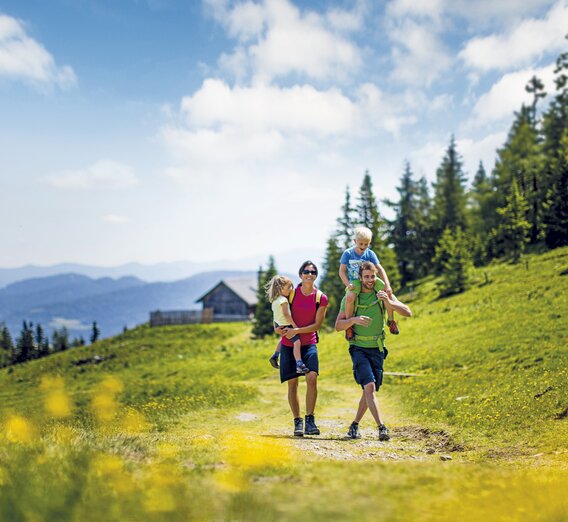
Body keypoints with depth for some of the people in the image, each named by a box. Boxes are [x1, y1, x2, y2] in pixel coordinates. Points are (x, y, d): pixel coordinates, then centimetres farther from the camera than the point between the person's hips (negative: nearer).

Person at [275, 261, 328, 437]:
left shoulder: (321, 298, -4)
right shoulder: (291, 293, -1)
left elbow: (317, 325, -6)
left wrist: (297, 331, -17)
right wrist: (278, 327, -10)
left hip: (309, 343, -1)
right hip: (289, 344, 1)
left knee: (312, 378, -19)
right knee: (292, 383, 2)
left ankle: (310, 419, -10)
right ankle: (297, 422, 12)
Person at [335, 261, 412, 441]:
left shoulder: (383, 293, 1)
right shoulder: (350, 298, -1)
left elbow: (407, 313, -6)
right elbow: (338, 326, -3)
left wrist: (388, 302, -22)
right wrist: (354, 320, -23)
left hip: (377, 348, 3)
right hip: (358, 347, -3)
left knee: (370, 390, 8)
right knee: (369, 386, -20)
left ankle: (354, 425, 25)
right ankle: (381, 427, -24)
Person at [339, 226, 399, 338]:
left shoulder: (370, 254, -1)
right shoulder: (348, 253, -4)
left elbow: (380, 269, -8)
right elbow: (342, 271, -4)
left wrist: (387, 285, -20)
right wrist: (348, 284, -20)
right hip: (354, 282, -2)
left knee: (387, 293, -20)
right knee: (350, 297, -36)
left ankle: (391, 320, 4)